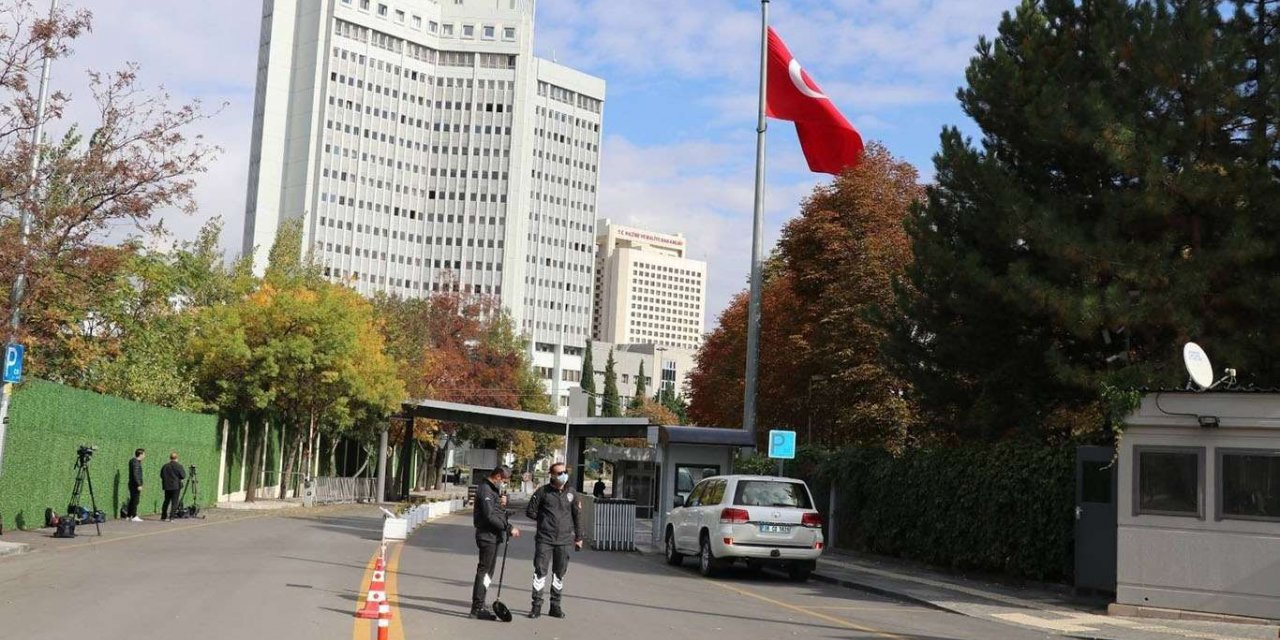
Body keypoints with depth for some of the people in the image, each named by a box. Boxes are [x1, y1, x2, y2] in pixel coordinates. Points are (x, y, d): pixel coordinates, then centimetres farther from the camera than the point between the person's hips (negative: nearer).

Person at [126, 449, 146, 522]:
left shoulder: (137, 462, 16)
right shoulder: (135, 462, -15)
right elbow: (135, 474, -22)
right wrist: (139, 485, -24)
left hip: (133, 485, 10)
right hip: (135, 485, -10)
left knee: (132, 500, 14)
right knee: (135, 500, -8)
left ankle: (129, 516, 19)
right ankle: (134, 516, -8)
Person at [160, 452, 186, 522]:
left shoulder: (165, 466, 3)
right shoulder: (178, 466, -9)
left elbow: (161, 476, 9)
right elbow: (183, 476, -9)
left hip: (167, 487, 4)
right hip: (176, 487, -4)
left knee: (166, 501, 15)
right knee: (174, 502, 0)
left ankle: (163, 517, 19)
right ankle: (171, 517, -7)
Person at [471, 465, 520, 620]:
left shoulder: (494, 489, 17)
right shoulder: (485, 489, -15)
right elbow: (490, 516, -22)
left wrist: (503, 503, 1)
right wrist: (509, 528, -21)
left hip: (493, 536, 10)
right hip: (487, 536, -10)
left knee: (488, 572, 14)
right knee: (484, 571, -8)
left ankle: (479, 606, 20)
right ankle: (477, 609, -5)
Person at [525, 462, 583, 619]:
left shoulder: (570, 493, 7)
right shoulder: (542, 492, -2)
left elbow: (577, 515, 14)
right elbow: (530, 511, 5)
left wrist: (578, 537, 14)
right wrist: (544, 520, 1)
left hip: (564, 541, 3)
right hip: (544, 539, -3)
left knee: (559, 574, 8)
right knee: (540, 571, -5)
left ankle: (555, 606, 17)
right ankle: (537, 605, 1)